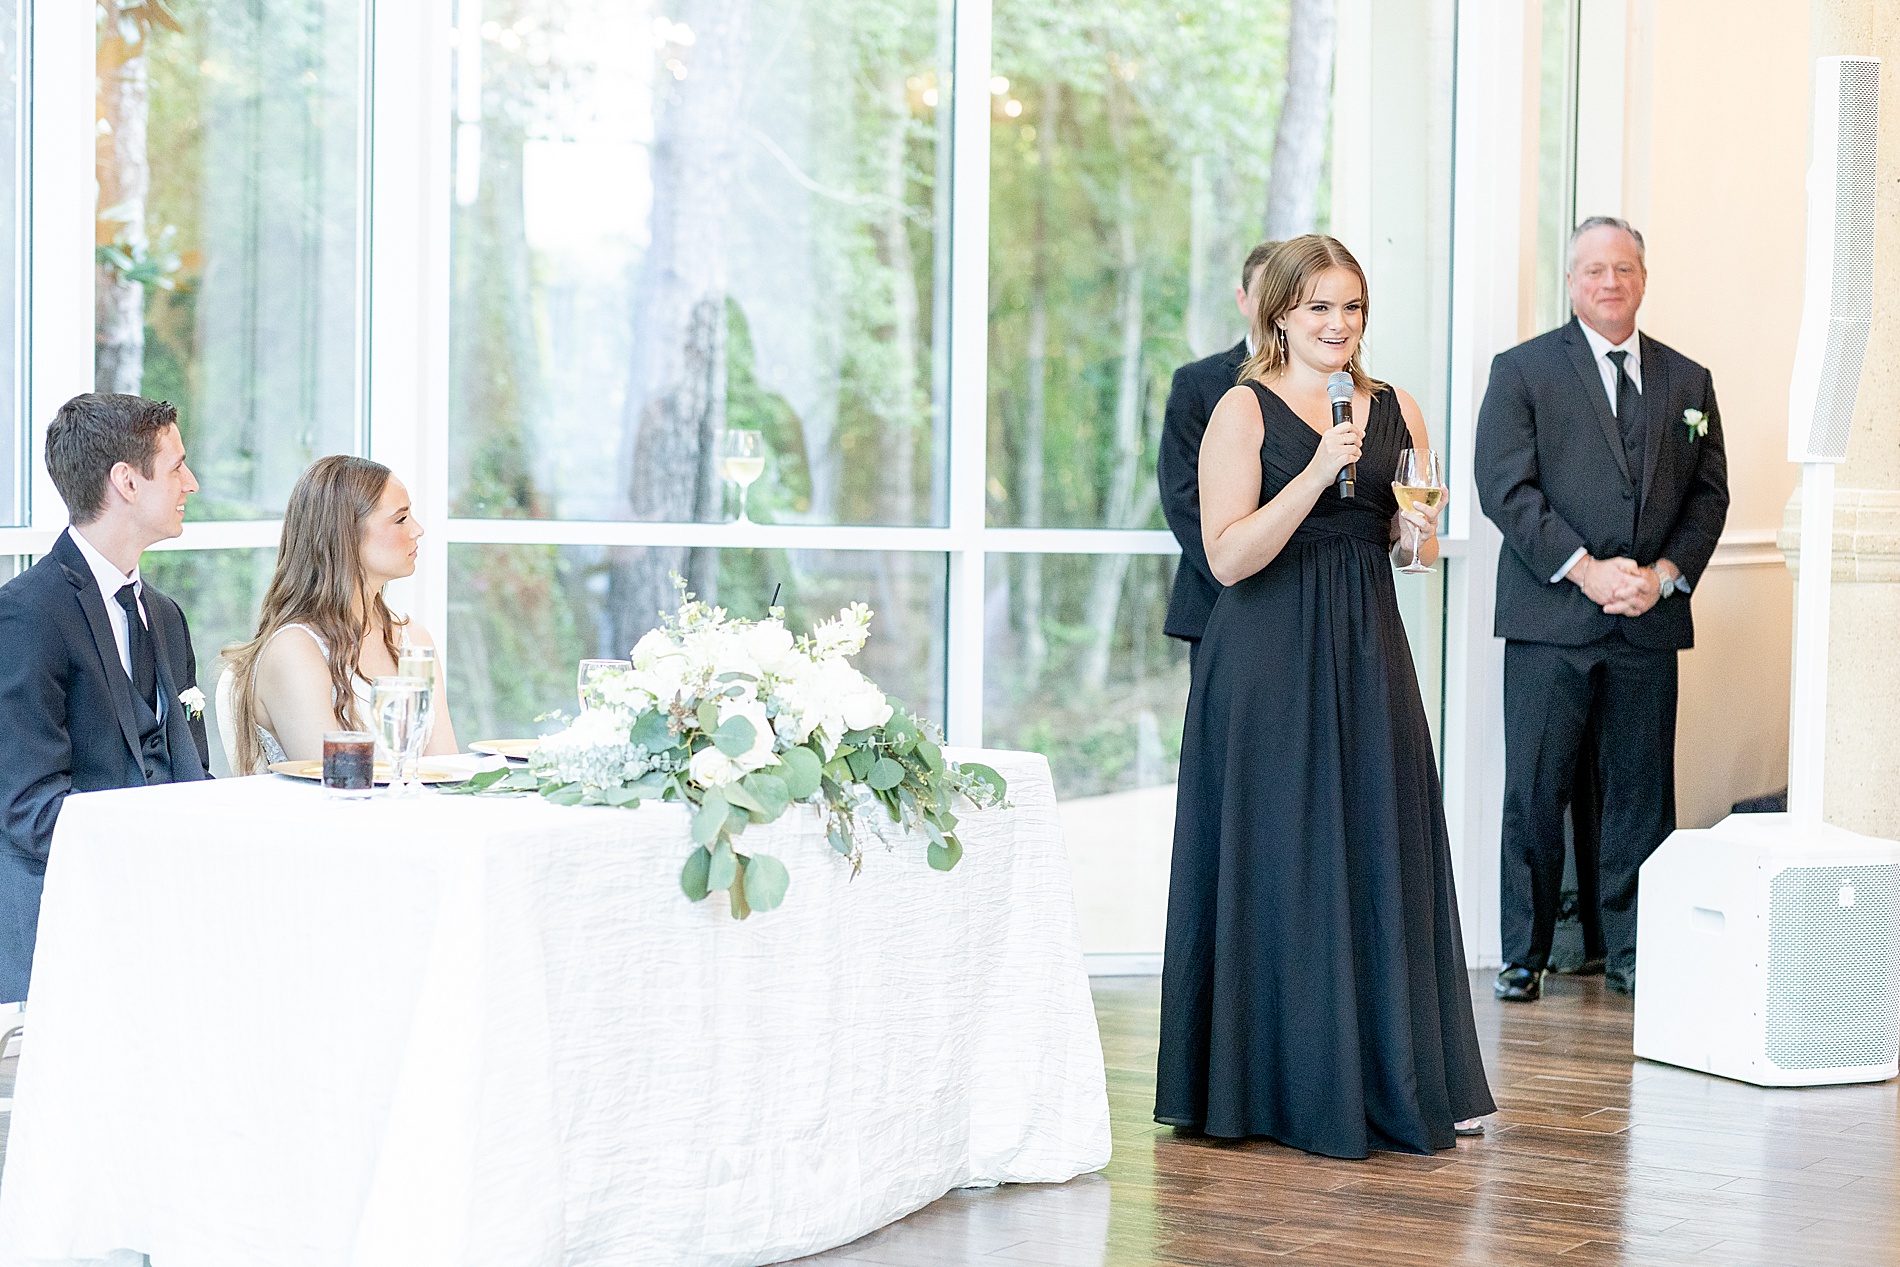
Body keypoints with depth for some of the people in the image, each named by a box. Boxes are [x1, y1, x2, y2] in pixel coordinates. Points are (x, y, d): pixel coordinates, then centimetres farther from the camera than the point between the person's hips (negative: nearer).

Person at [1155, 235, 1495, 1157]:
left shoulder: (1396, 411, 10)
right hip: (1270, 664, -5)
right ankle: (1286, 1086, 11)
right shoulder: (1244, 411, -5)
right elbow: (1229, 556, -13)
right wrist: (1318, 472, -21)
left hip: (1367, 658, 5)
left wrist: (1418, 529, -5)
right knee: (1281, 863, 0)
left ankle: (1398, 1081, 14)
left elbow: (1423, 551, 18)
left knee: (1382, 856, 6)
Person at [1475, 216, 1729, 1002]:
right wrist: (1585, 569, -13)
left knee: (1641, 792, 6)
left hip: (1651, 618, 3)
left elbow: (1709, 493, 11)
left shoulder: (1688, 381, 14)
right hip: (1551, 618, -3)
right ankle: (1524, 956, 9)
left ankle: (1632, 954, 15)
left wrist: (1664, 574, -6)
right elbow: (1504, 486, -6)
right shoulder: (1523, 370, 3)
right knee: (1535, 792, 0)